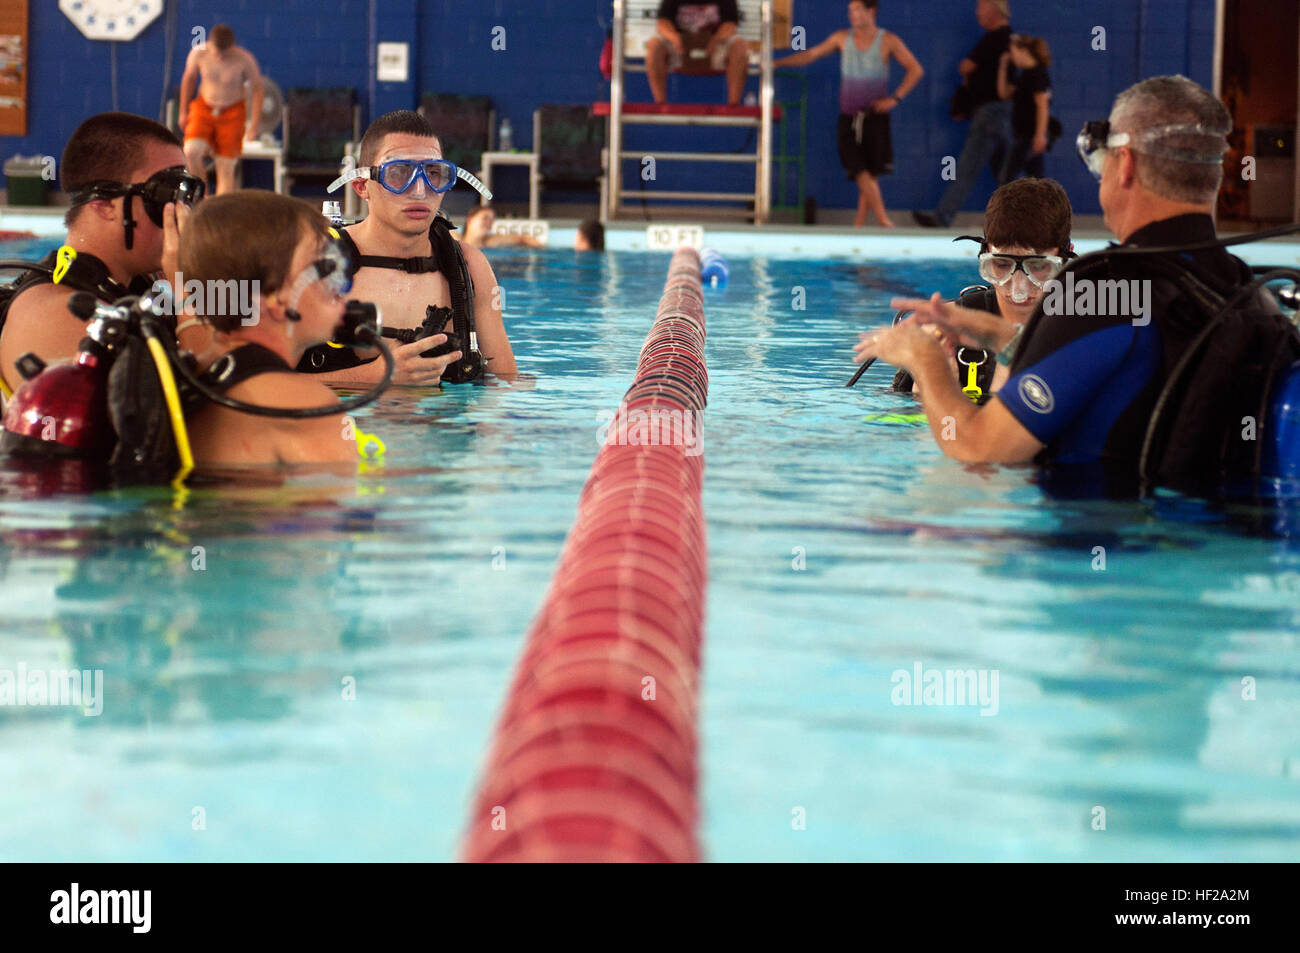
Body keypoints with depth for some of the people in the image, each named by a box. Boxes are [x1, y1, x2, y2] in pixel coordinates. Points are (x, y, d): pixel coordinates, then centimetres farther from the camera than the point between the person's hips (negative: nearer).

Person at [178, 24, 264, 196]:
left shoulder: (244, 59, -18)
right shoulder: (199, 53, -13)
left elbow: (257, 89, -6)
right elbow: (189, 79, 6)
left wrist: (254, 124, -9)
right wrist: (183, 112, 12)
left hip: (232, 113, -1)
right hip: (204, 108, 1)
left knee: (226, 168, -6)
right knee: (191, 151, -22)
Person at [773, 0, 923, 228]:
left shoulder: (888, 41, 1)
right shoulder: (842, 38, 7)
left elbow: (916, 70, 2)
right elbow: (810, 55, 9)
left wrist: (894, 98, -7)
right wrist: (777, 63, 0)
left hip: (875, 115, -1)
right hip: (849, 117, 1)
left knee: (871, 172, -2)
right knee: (860, 171, -11)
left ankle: (859, 223, 8)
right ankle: (884, 222, -10)